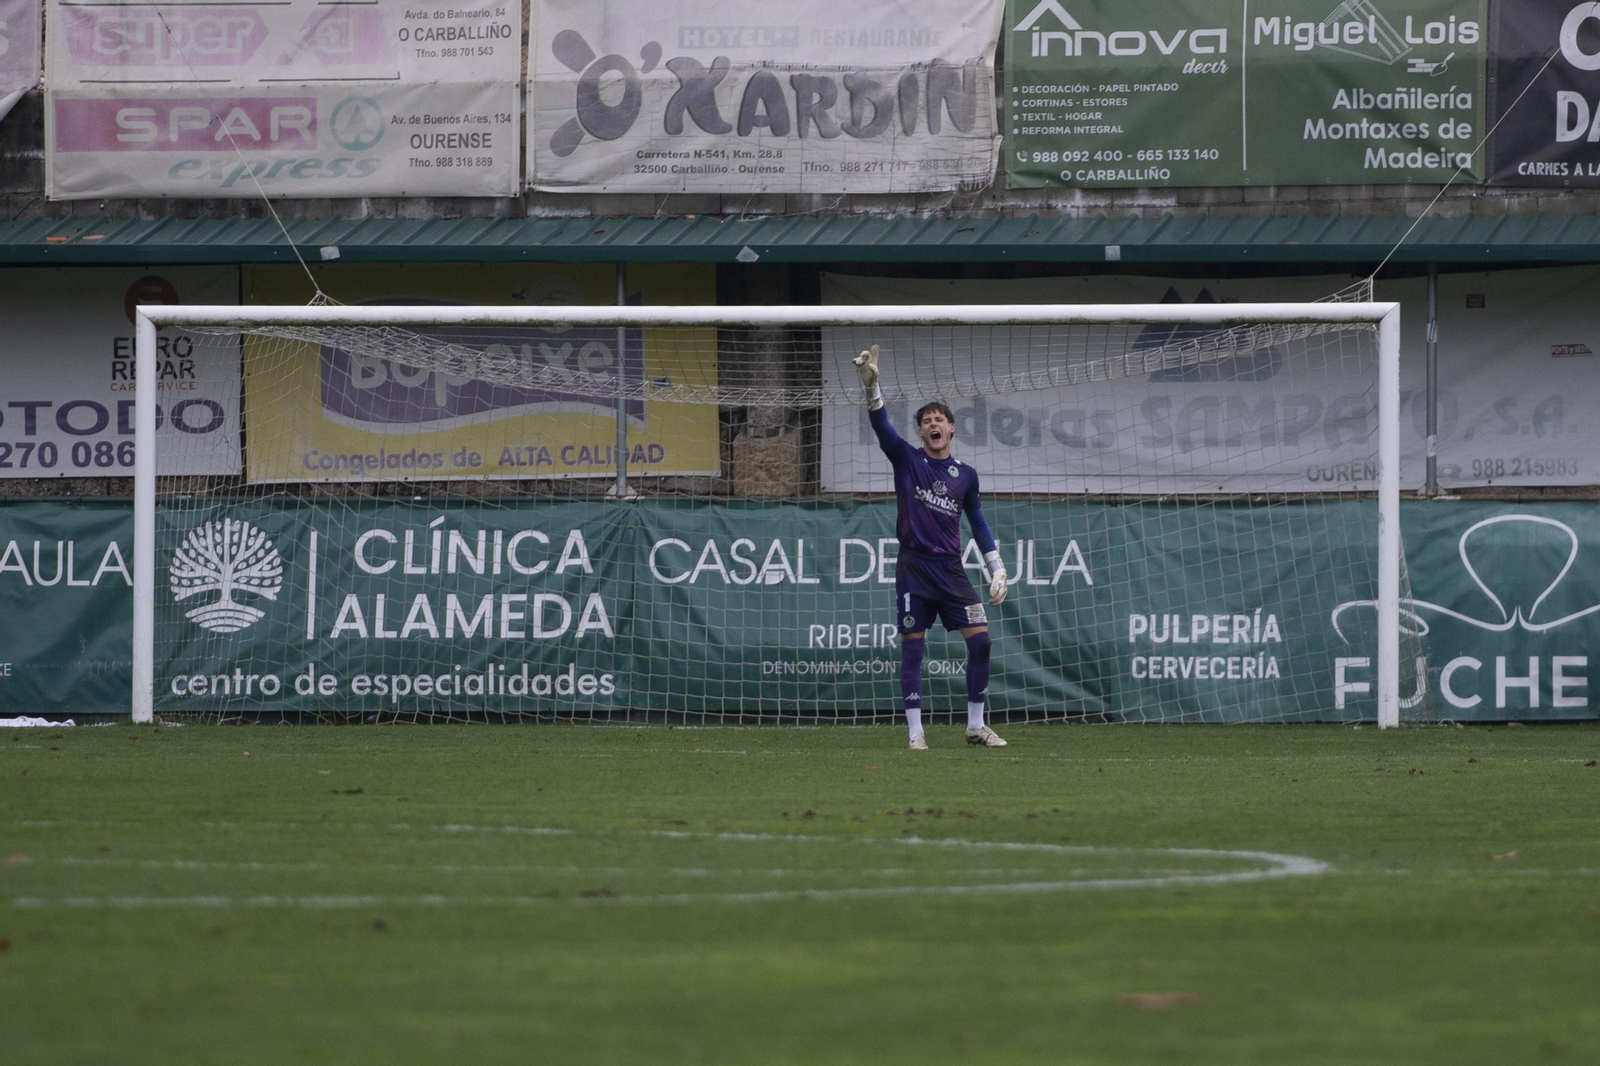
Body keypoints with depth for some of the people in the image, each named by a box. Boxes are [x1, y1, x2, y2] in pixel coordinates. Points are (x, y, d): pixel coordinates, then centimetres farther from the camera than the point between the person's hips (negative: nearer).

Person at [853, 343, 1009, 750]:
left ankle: (976, 726, 5)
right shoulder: (907, 460, 2)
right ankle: (915, 732, 2)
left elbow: (978, 523, 17)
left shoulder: (966, 475, 11)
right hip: (914, 567, -2)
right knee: (912, 647, -3)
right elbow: (880, 425, -13)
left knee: (980, 639, -7)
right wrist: (871, 385, -30)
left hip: (951, 568, 2)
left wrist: (997, 569, 11)